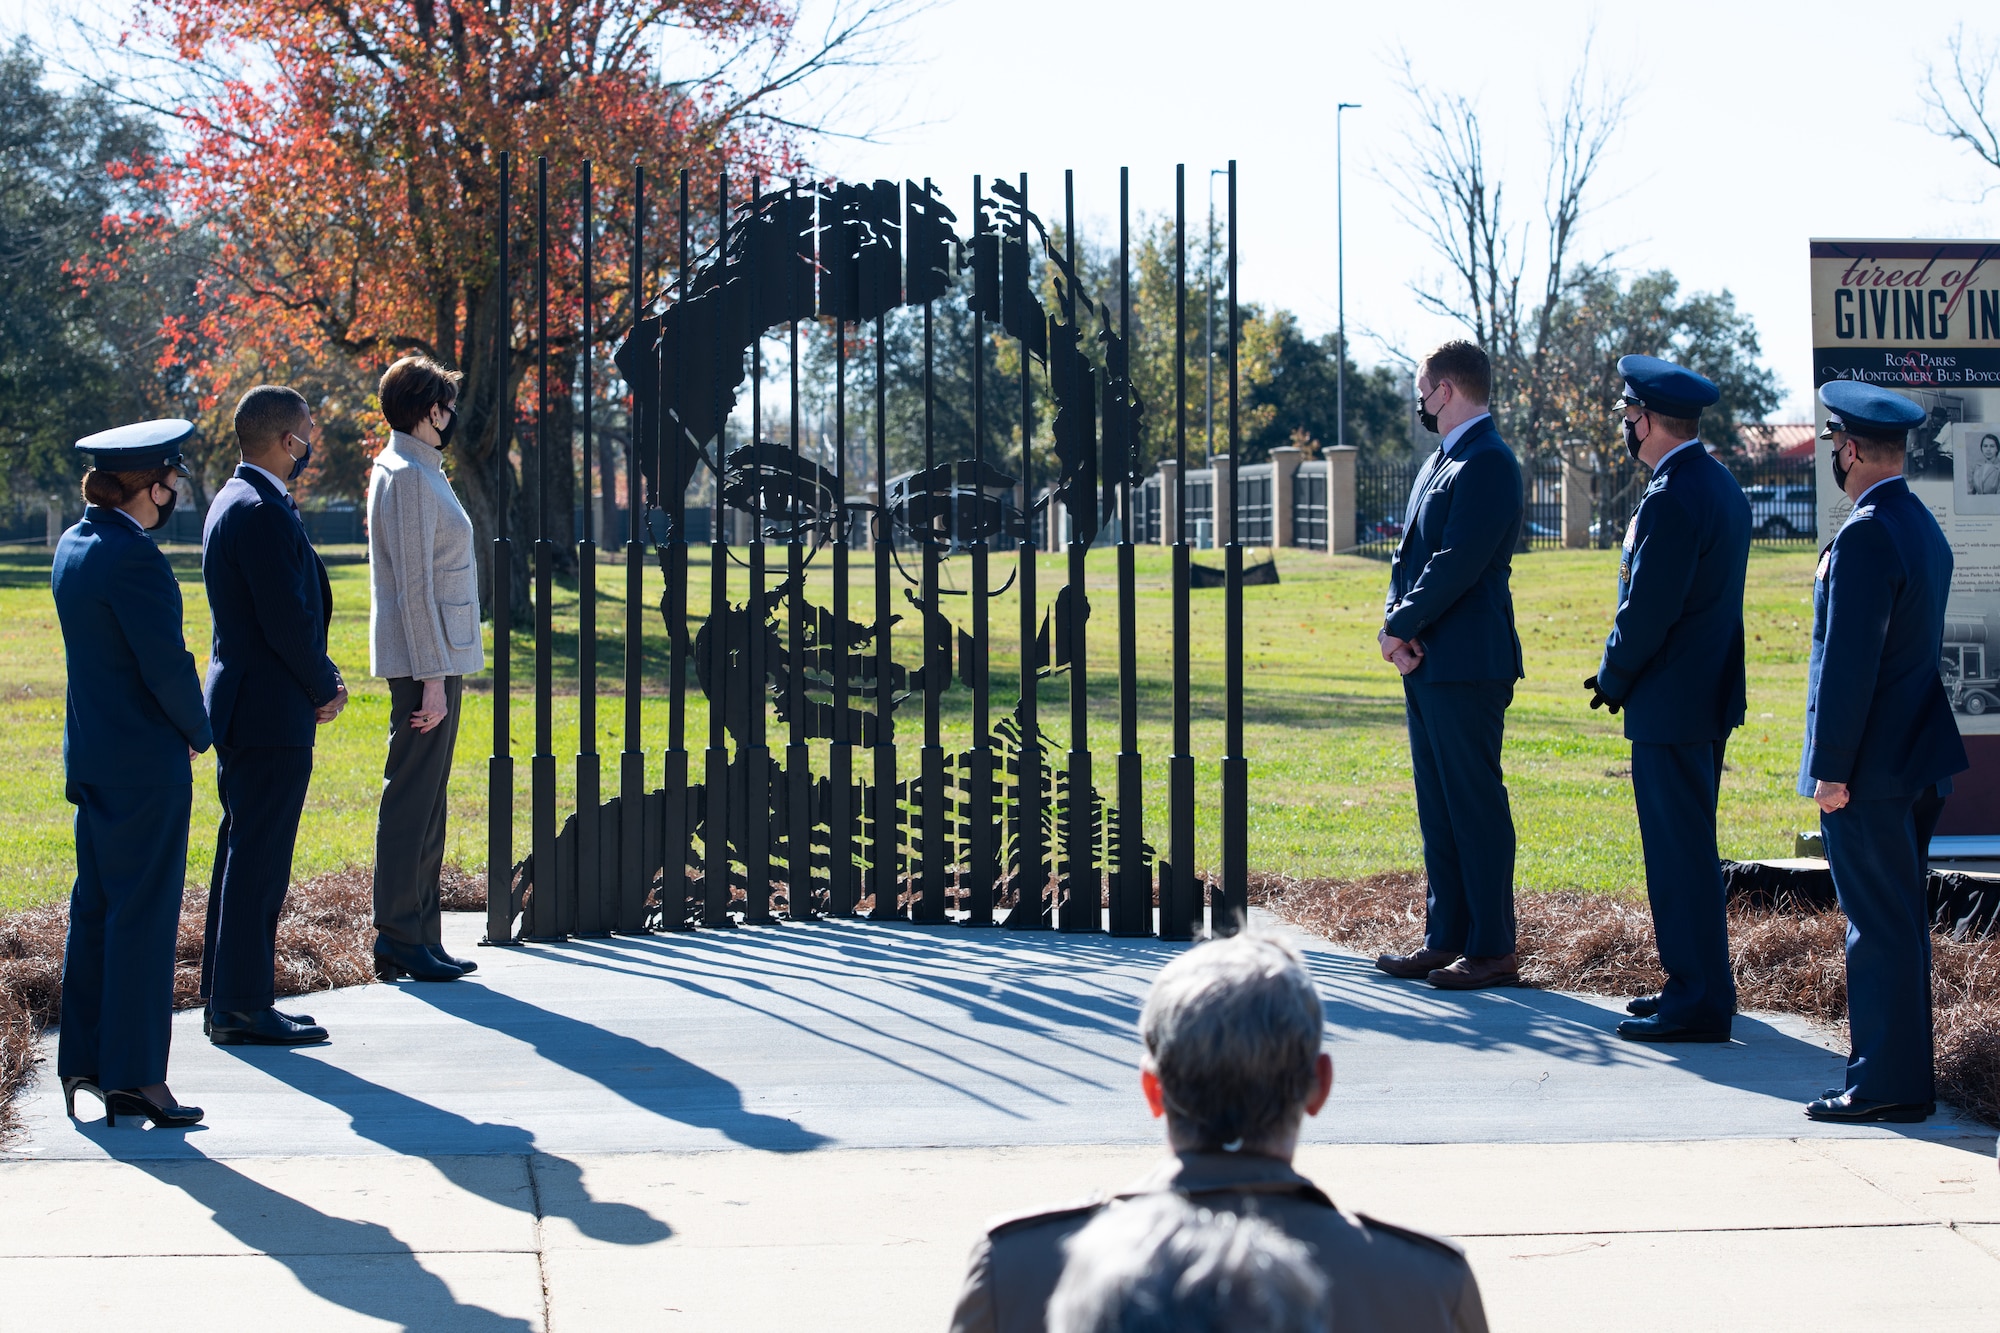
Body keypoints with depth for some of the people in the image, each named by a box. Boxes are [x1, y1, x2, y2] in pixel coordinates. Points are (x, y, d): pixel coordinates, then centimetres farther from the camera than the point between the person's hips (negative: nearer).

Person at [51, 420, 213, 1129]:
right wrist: (198, 731, -3)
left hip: (91, 753, 9)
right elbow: (166, 664, -21)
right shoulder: (131, 556, -19)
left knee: (95, 909, 14)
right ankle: (134, 1076, 0)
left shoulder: (73, 545, 10)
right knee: (143, 916, -4)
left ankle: (84, 1059, 20)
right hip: (147, 761, -9)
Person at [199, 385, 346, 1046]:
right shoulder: (263, 512, -18)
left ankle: (226, 996, 22)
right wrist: (325, 687, -7)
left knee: (244, 855, 15)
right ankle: (243, 1008, -2)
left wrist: (320, 675, 10)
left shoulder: (236, 500, 15)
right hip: (271, 713, -11)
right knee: (258, 861, -6)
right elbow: (287, 620, -21)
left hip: (240, 707, 11)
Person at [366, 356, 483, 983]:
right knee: (411, 798, -7)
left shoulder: (412, 471, 18)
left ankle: (416, 937, 16)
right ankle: (400, 938, -5)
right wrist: (432, 677, -20)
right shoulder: (409, 477, -14)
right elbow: (413, 585, -19)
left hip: (437, 656, 10)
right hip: (425, 658, -10)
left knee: (423, 799, 11)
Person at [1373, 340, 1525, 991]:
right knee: (1437, 807, 12)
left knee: (1476, 803, -6)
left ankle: (1493, 949, -1)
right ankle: (1445, 940, 18)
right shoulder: (1440, 461, 19)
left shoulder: (1488, 464, -12)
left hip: (1466, 664, -10)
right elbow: (1411, 554, 16)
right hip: (1426, 663, 10)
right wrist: (1396, 625, 0)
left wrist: (1402, 627, -12)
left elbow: (1458, 563, -19)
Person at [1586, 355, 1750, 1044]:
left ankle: (1698, 1002, -1)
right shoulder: (1721, 484, 12)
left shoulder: (1671, 500, -20)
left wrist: (1613, 681, -4)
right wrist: (1623, 675, 17)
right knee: (1689, 846, 17)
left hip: (1671, 702, -10)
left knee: (1679, 850, -5)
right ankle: (1697, 984, 24)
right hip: (1711, 692, 10)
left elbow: (1647, 612, -21)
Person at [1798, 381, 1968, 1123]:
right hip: (1916, 760, 10)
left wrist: (1831, 770, -17)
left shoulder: (1865, 536, -18)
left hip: (1871, 767, -10)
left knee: (1880, 927, -4)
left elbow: (1850, 662, -21)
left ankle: (1887, 1084, 0)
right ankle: (1901, 1076, 22)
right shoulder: (1922, 527, 12)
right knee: (1898, 922, 15)